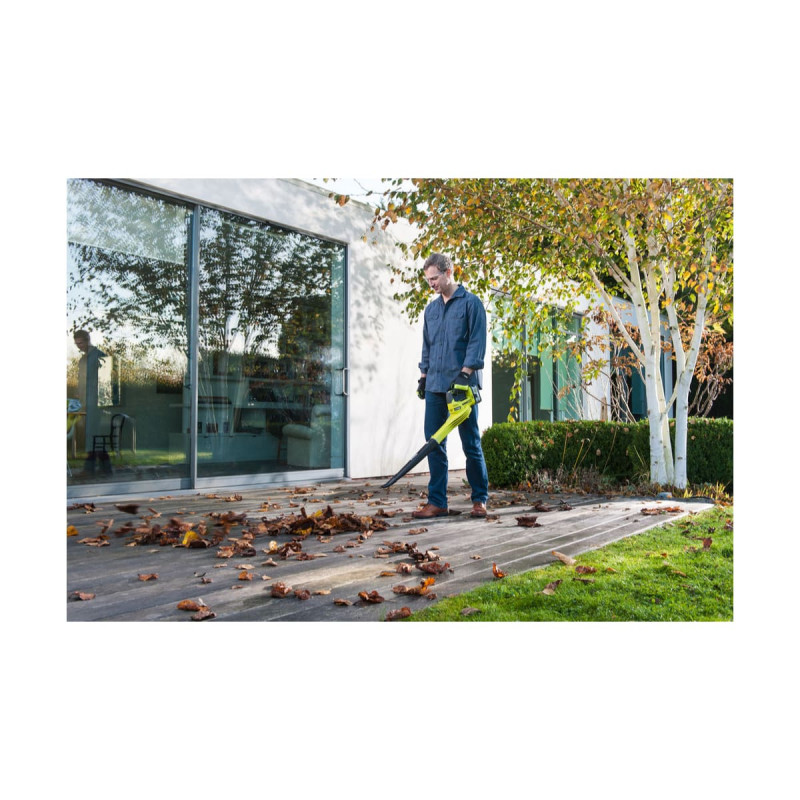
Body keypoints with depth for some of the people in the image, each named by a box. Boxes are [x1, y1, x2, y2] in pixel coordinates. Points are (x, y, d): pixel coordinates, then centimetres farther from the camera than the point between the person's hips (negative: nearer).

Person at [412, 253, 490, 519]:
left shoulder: (470, 303, -2)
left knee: (471, 444, 2)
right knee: (434, 444, 3)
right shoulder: (430, 308, 17)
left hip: (462, 384, -6)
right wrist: (424, 375, 16)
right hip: (435, 386, 6)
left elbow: (477, 341, -10)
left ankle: (480, 499, 14)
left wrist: (465, 372, -19)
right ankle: (437, 502, 8)